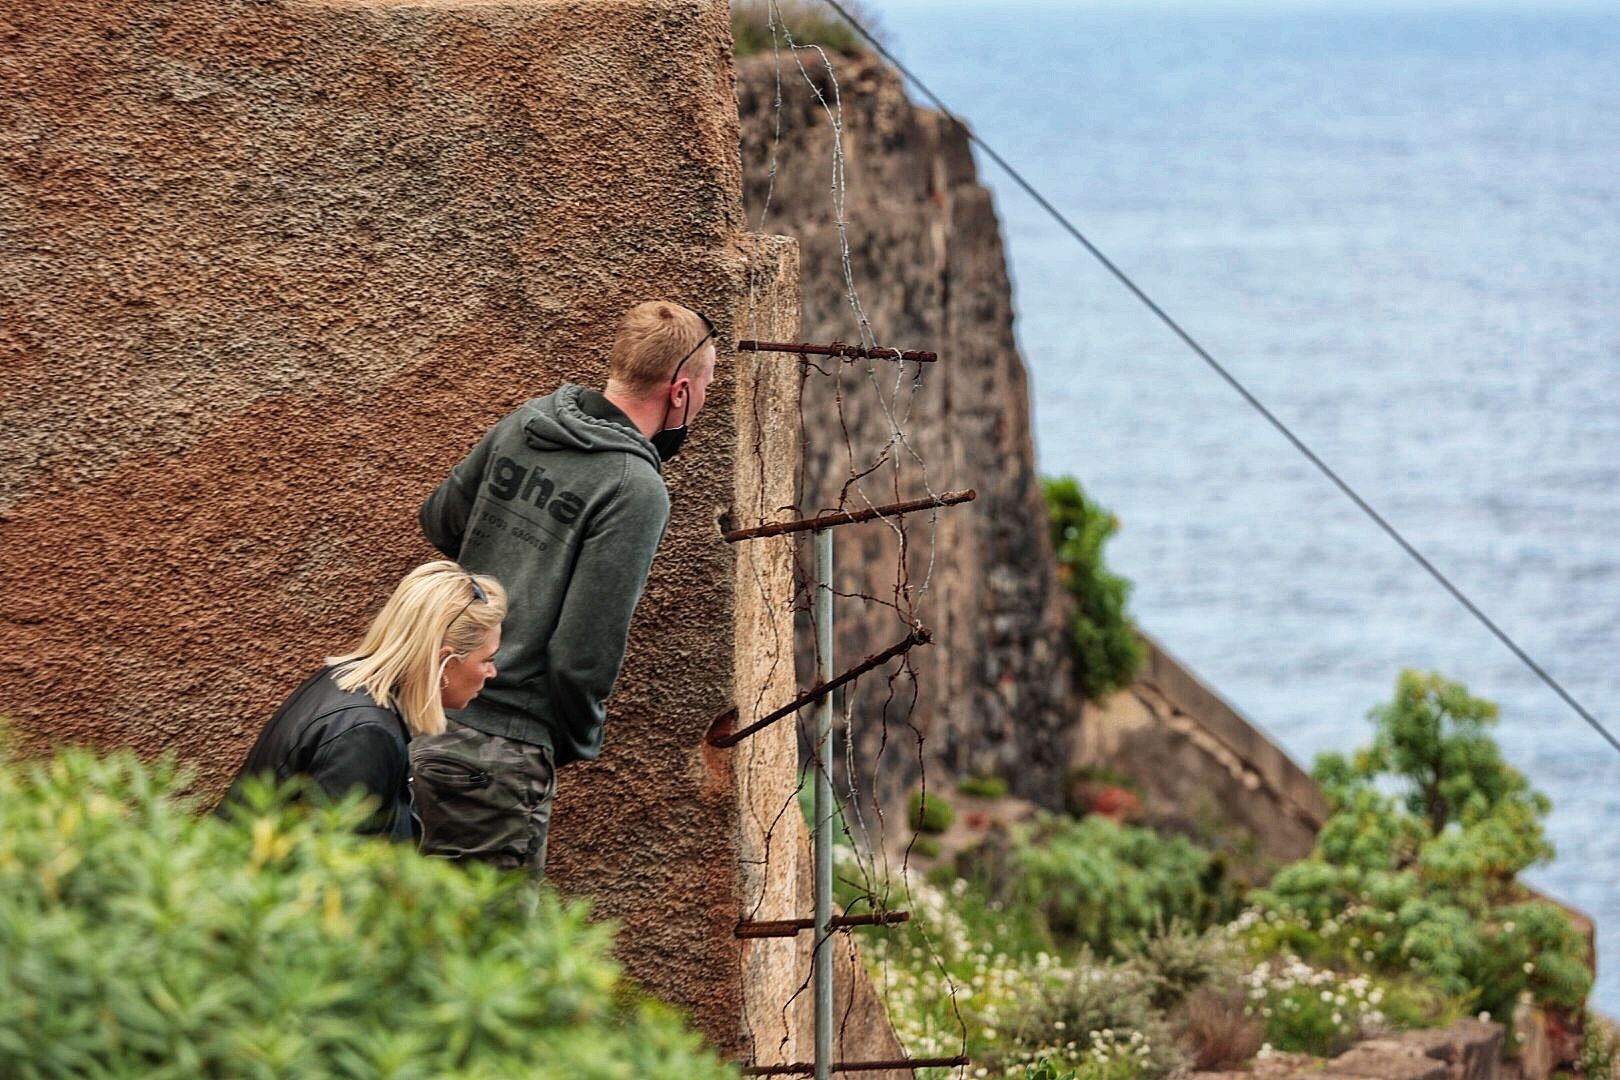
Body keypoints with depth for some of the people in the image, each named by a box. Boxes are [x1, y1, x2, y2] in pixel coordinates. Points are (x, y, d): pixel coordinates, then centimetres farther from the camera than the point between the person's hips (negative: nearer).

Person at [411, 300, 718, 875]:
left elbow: (438, 520, 23)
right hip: (499, 752, -8)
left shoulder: (523, 424, 7)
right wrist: (578, 741, 2)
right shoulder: (636, 491, -15)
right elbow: (584, 651, -17)